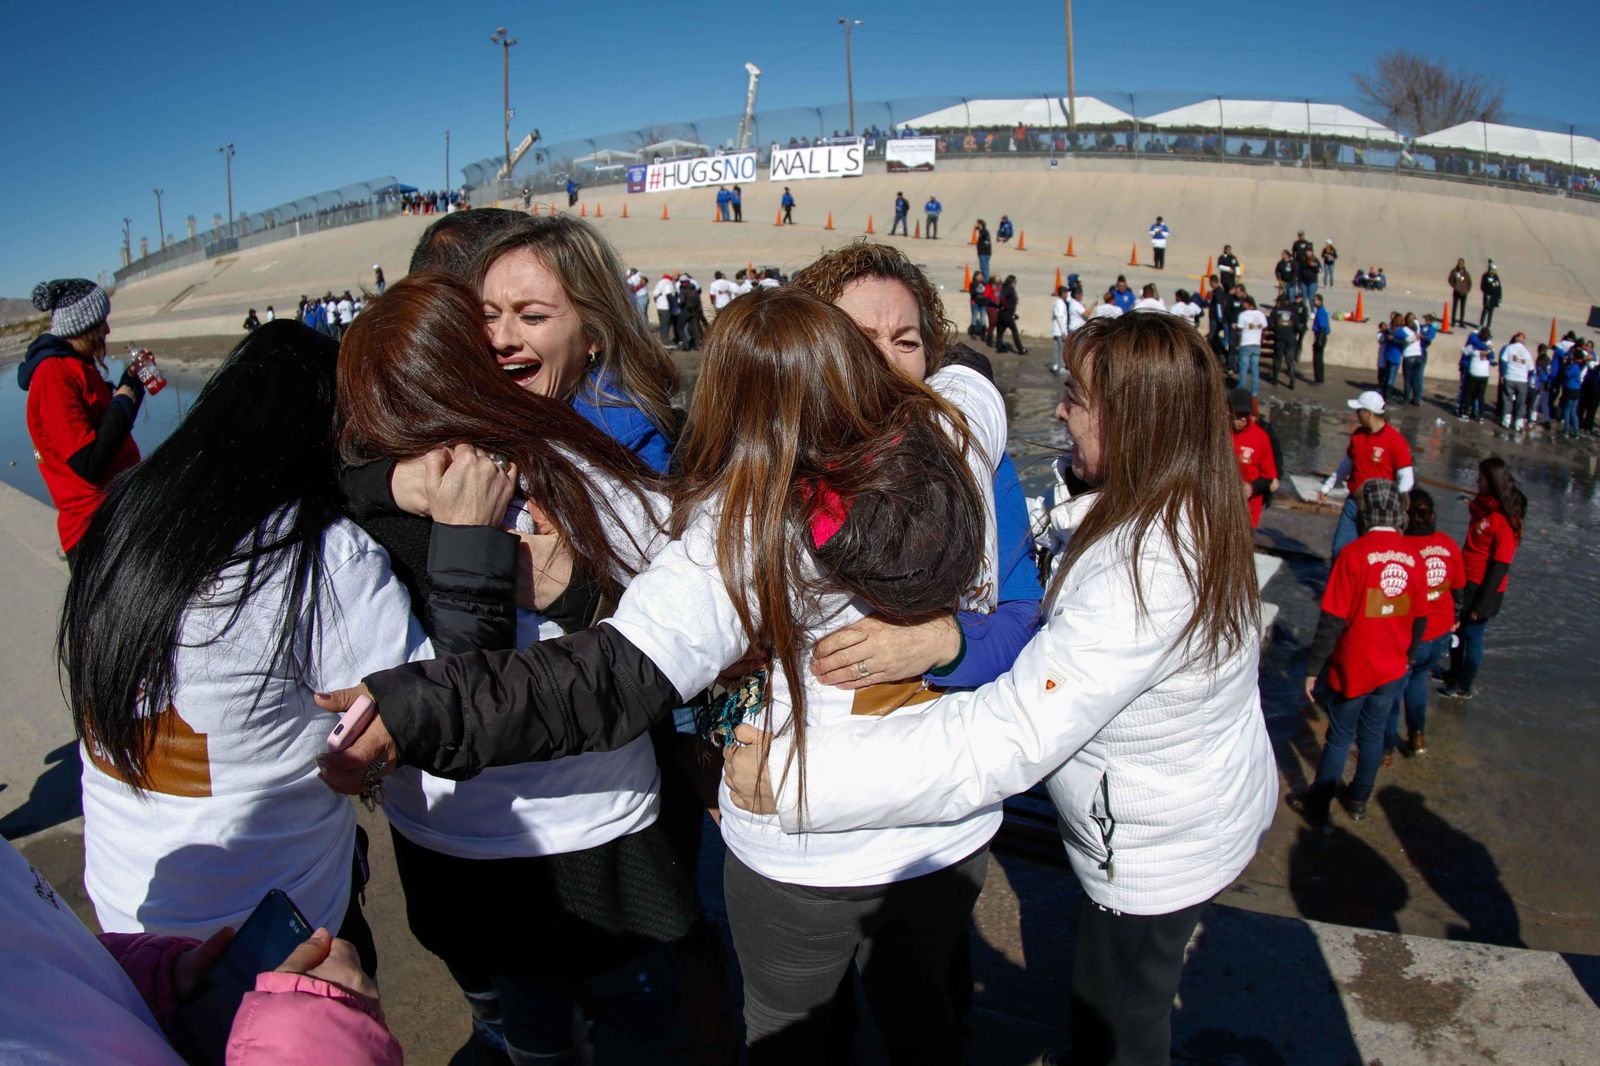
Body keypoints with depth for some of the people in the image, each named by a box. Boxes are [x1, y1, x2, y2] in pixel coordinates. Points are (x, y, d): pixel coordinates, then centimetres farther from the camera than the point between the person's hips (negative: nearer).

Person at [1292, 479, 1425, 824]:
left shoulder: (1354, 554, -19)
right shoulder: (1413, 557, -4)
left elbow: (1332, 620, -18)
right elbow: (1420, 619, 7)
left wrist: (1313, 669, -10)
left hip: (1352, 669, -4)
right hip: (1392, 670, 4)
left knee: (1340, 737, 9)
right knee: (1373, 734, 19)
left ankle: (1318, 805, 23)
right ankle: (1358, 801, 34)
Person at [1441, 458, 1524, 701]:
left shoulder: (1505, 520, -22)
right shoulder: (1482, 506, 3)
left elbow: (1500, 566, -20)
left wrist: (1482, 604, -18)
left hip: (1483, 589, -8)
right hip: (1465, 582, 8)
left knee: (1472, 636, 6)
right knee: (1456, 630, 20)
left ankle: (1464, 688, 22)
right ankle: (1455, 674, 40)